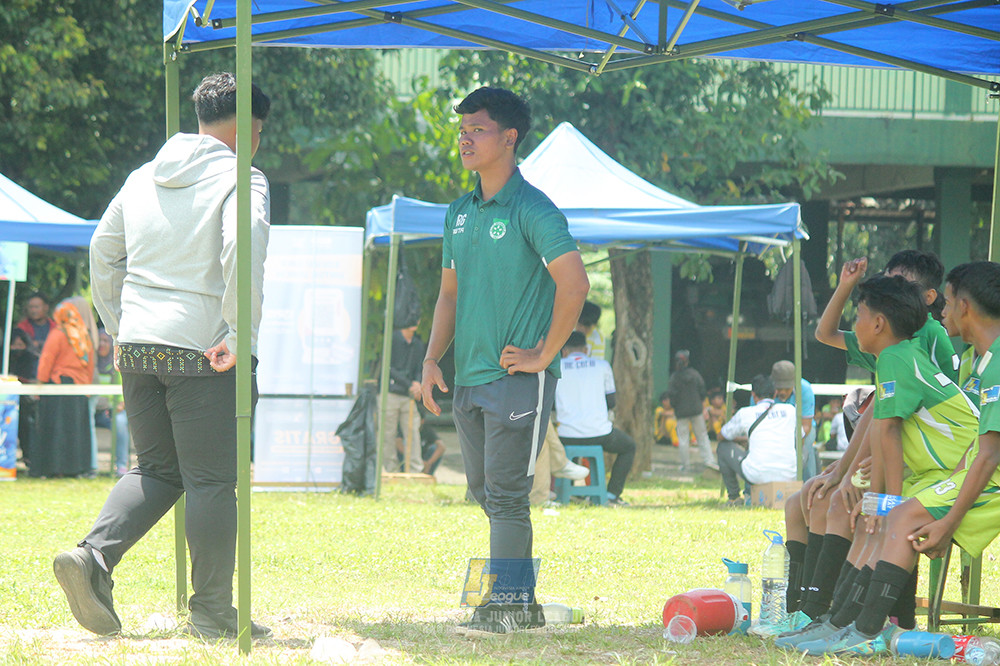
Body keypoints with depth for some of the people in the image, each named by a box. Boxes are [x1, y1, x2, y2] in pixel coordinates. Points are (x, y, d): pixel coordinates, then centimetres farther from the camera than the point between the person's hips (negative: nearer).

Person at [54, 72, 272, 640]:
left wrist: (119, 325, 25)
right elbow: (244, 247, -23)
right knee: (211, 480, 1)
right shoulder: (240, 178, -6)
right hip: (201, 349, -6)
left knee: (157, 469, 16)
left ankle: (93, 556, -4)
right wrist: (240, 335, -18)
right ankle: (212, 611, 4)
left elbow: (102, 249, 21)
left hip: (137, 346, 7)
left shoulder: (144, 178, 15)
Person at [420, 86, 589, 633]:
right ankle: (525, 602, 19)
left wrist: (544, 354, -15)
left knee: (506, 493, -9)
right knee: (483, 490, 11)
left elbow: (574, 283, -19)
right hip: (468, 378, 8)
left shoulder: (532, 210, -10)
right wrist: (432, 361, 9)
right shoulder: (459, 214, 14)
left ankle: (507, 608, -5)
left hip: (517, 377, -8)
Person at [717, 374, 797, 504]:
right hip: (788, 476, 2)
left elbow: (721, 436, 25)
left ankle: (734, 497, 23)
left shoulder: (745, 413, 7)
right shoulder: (790, 410, 13)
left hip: (757, 476, -2)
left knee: (723, 447, 23)